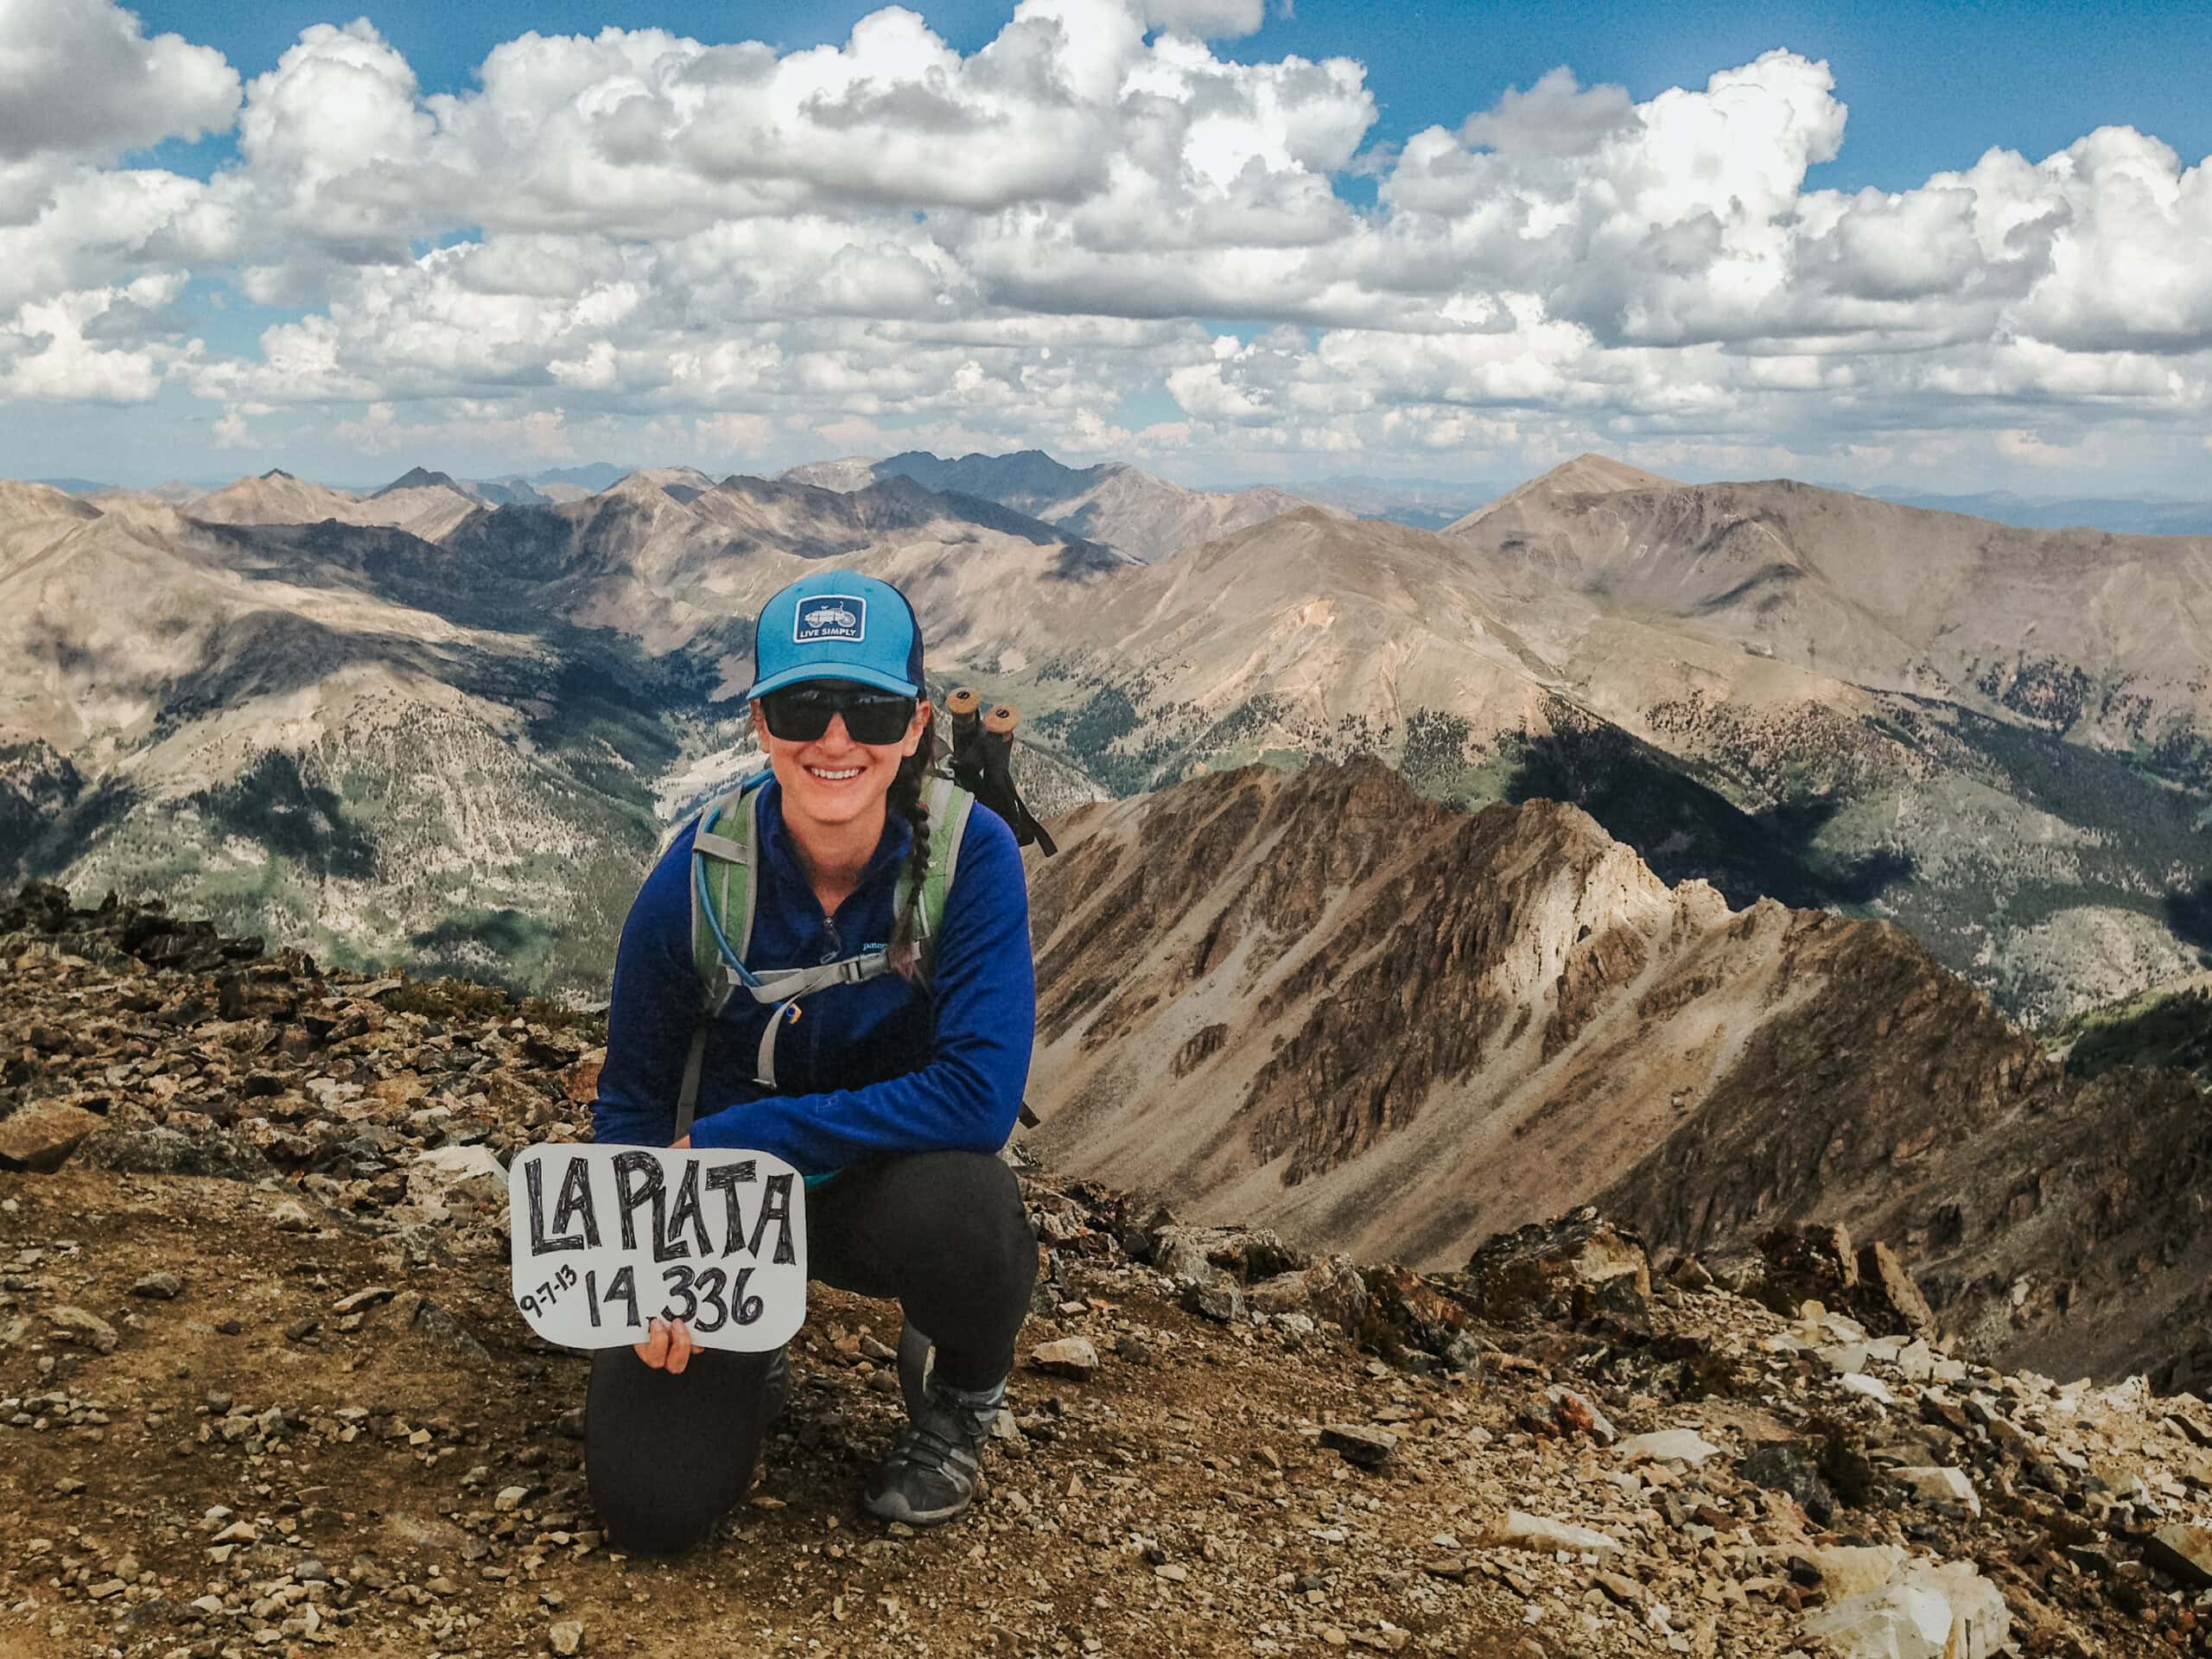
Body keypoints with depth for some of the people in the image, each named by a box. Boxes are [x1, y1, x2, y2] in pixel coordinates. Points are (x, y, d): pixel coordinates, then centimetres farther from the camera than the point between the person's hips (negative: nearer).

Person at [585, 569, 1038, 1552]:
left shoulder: (971, 853, -22)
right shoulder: (698, 875, -18)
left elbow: (980, 1093, -31)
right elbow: (632, 1101, -4)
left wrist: (732, 1139, -29)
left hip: (898, 1180, 0)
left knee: (953, 1201, -37)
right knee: (652, 1508, -15)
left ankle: (961, 1402, -1)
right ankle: (743, 1362, 21)